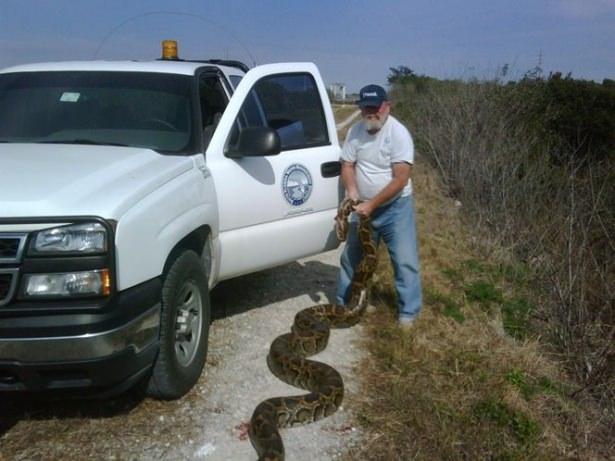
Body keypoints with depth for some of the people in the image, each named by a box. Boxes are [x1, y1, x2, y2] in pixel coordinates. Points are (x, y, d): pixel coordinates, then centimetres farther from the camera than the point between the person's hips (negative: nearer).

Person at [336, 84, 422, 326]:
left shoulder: (398, 133, -19)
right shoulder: (355, 130, -3)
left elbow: (400, 179, -23)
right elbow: (347, 165, 2)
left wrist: (372, 204, -24)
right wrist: (352, 193, -16)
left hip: (396, 207, -5)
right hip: (364, 207, 5)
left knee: (405, 261, -1)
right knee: (351, 257, 14)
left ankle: (408, 311, 12)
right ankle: (344, 303, 31)